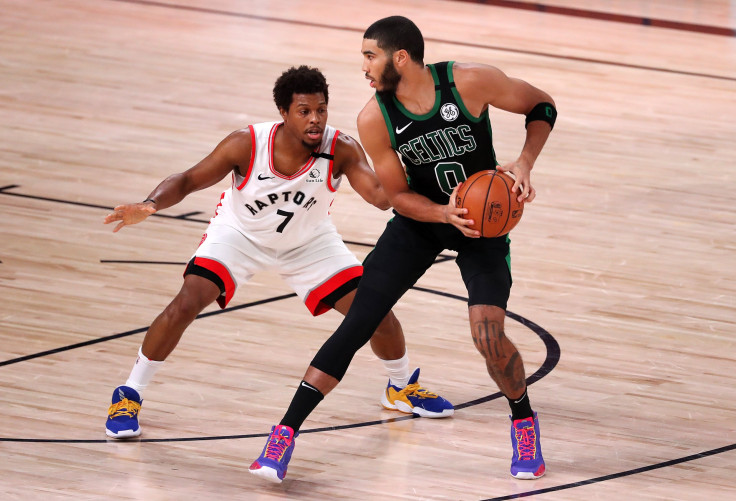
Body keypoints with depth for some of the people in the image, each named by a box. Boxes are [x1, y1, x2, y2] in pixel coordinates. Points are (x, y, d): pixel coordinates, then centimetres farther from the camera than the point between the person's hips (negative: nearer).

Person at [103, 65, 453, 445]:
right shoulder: (247, 144, -31)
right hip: (240, 233, -2)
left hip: (308, 241, 2)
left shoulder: (341, 150, -29)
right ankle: (128, 395, -2)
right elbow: (187, 181, -25)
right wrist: (150, 206, -44)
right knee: (185, 305, -21)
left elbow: (380, 196, -41)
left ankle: (401, 387, 27)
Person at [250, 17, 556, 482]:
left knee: (489, 338, -17)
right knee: (355, 325, -8)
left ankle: (524, 420, 13)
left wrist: (525, 162, -24)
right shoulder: (375, 120, -18)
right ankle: (286, 433, -3)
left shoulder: (470, 82, -25)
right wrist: (446, 213, -29)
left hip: (485, 218, -2)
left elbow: (542, 105, -10)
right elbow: (399, 196, -10)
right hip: (422, 217, 2)